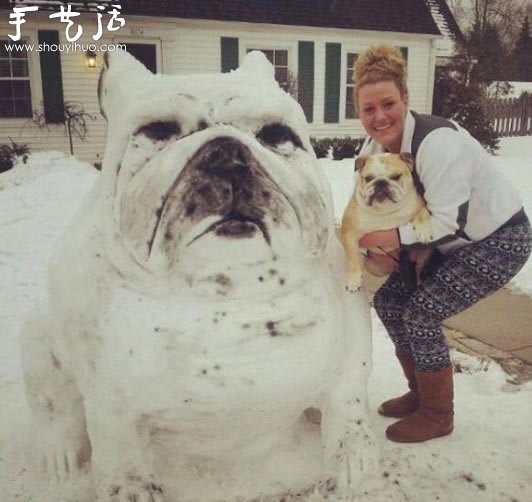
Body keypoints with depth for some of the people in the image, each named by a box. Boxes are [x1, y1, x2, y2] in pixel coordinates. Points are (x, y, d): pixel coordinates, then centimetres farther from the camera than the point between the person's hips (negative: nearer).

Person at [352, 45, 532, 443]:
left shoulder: (438, 142, -30)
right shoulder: (373, 149, -6)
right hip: (452, 243, 8)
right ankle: (420, 393, 22)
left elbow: (451, 223, -33)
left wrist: (393, 238, -38)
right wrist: (374, 246, -16)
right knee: (388, 300, 1)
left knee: (420, 315, -14)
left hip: (498, 242, -8)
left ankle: (438, 415, 10)